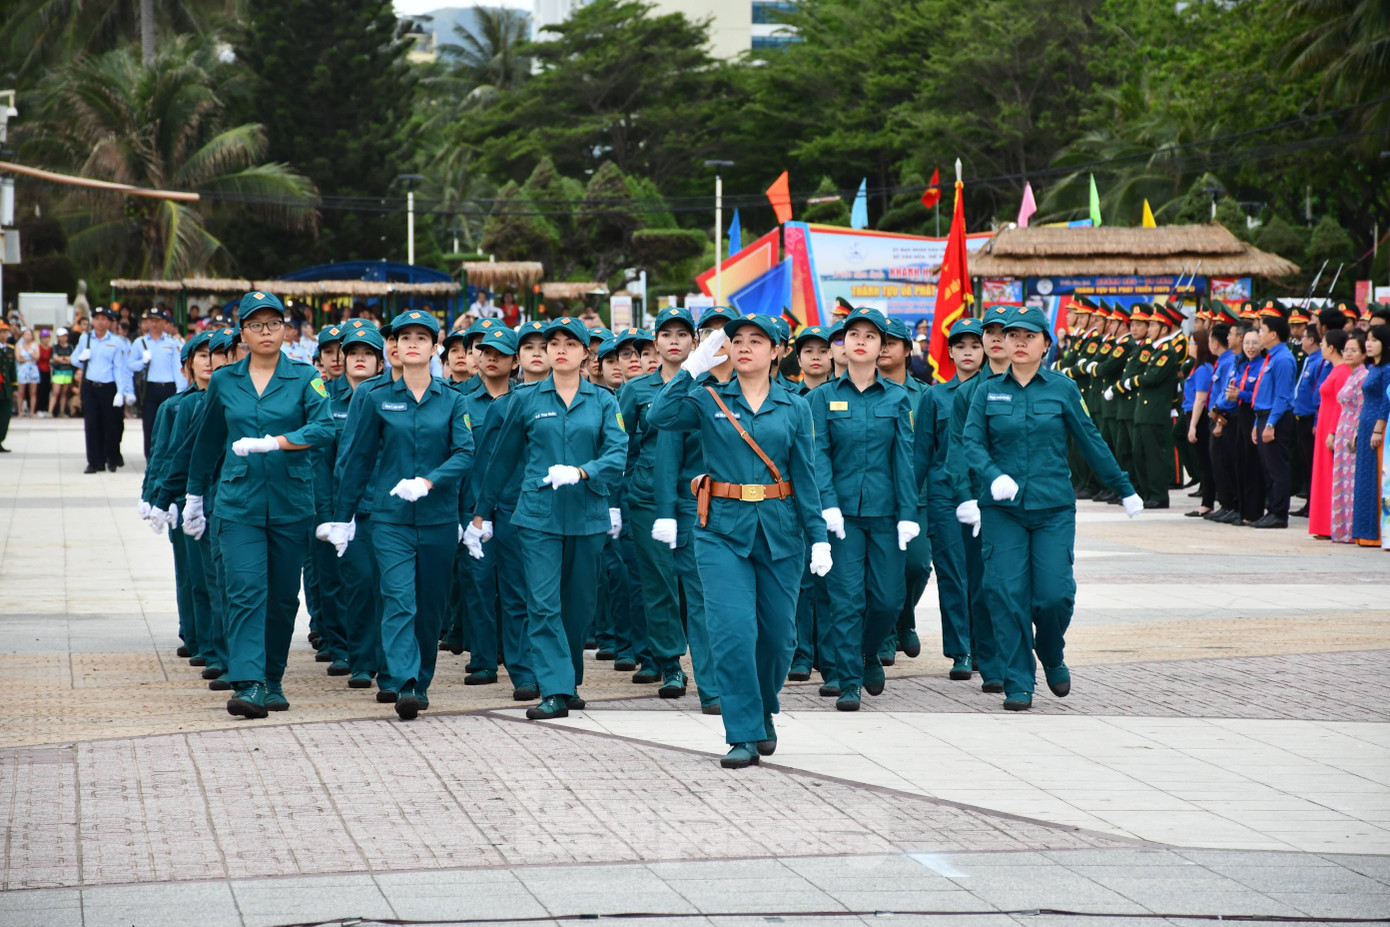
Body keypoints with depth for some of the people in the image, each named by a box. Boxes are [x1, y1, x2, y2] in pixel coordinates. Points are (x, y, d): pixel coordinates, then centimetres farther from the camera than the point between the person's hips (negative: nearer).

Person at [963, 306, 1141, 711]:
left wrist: (1124, 489, 15)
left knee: (1054, 594, -7)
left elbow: (1091, 441, 10)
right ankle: (1018, 683, 4)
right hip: (1002, 509, 0)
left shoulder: (1062, 389, 3)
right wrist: (994, 476, -21)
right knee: (1008, 595, -6)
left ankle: (1053, 658, 24)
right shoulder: (989, 392, 4)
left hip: (1054, 507, 0)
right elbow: (972, 442, -1)